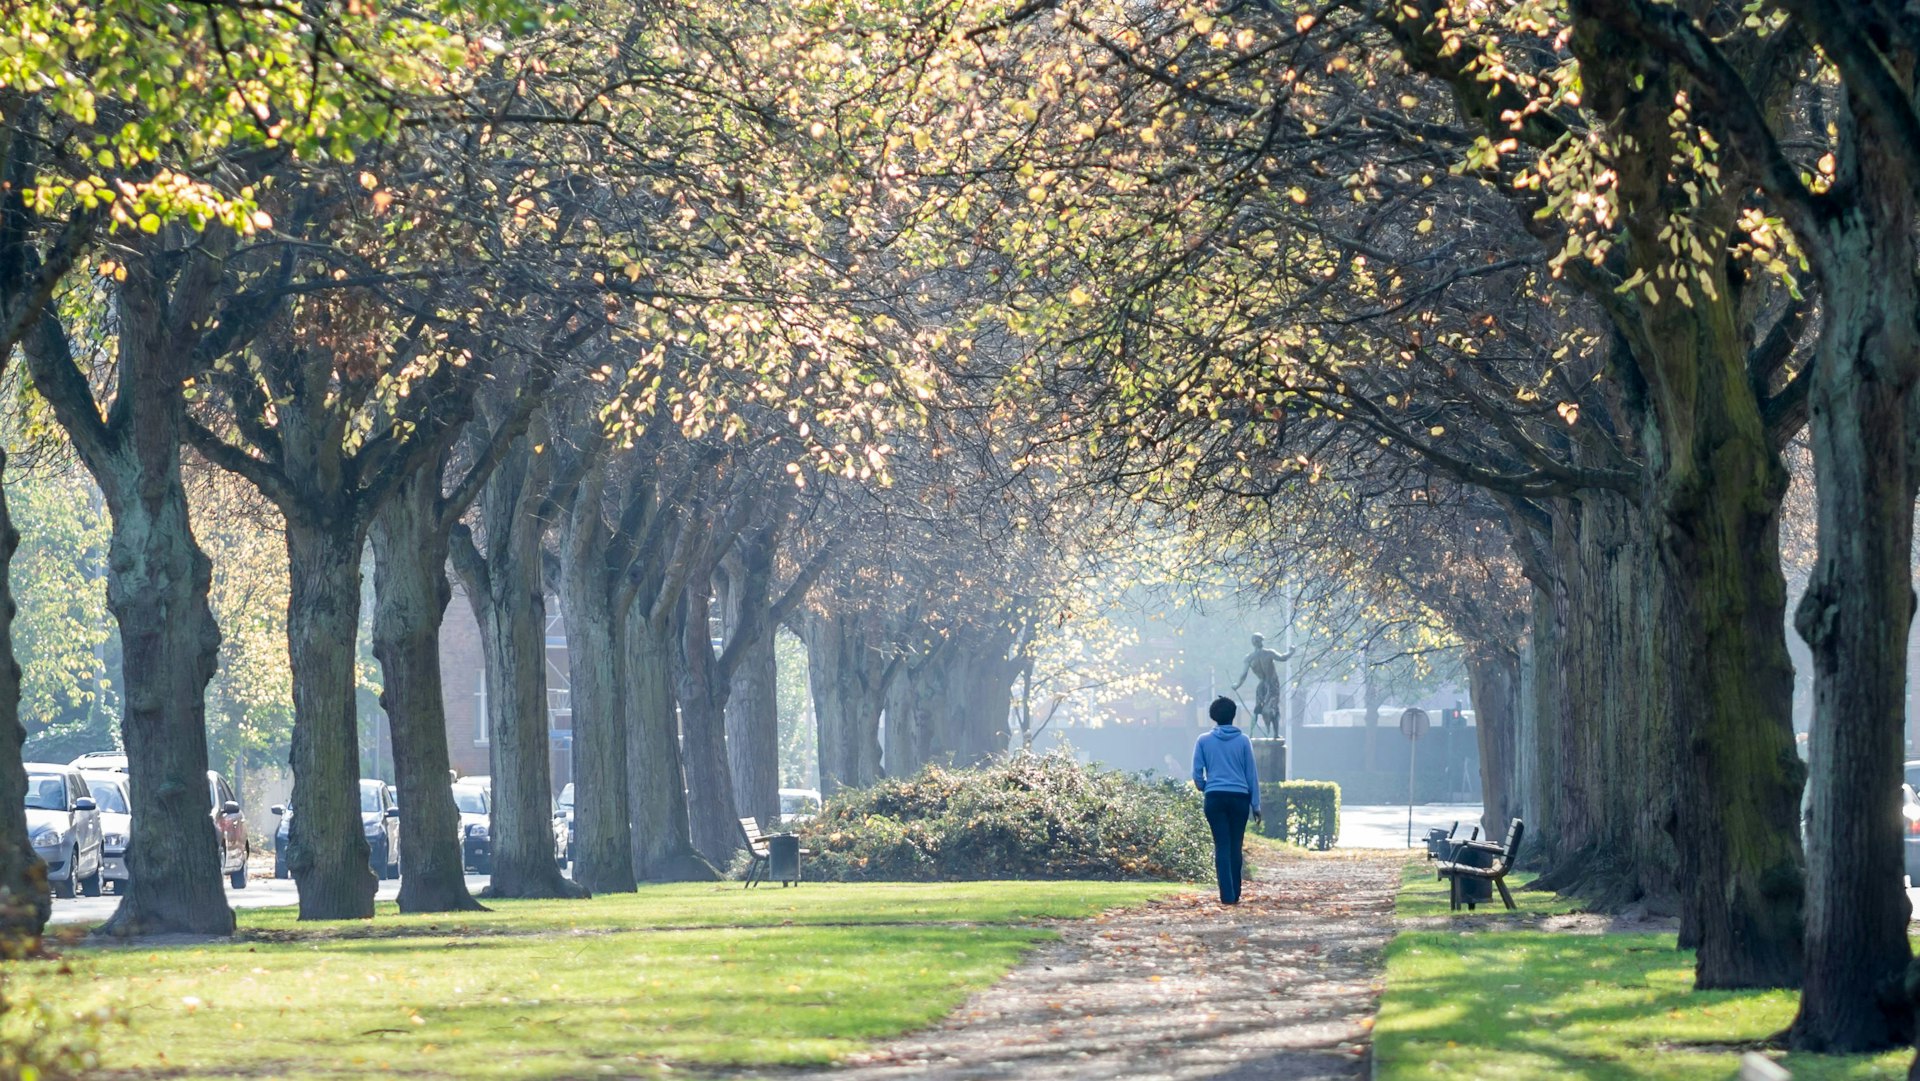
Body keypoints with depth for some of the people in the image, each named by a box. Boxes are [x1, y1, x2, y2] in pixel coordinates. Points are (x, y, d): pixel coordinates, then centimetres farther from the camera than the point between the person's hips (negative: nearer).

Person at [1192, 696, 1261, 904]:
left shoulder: (1204, 741, 2)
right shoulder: (1243, 741, 2)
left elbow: (1197, 773, 3)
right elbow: (1252, 773, 4)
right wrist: (1256, 804, 8)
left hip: (1215, 798, 0)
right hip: (1240, 798, 0)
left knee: (1222, 847, -2)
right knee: (1235, 847, 8)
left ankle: (1227, 895, -11)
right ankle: (1235, 894, 10)